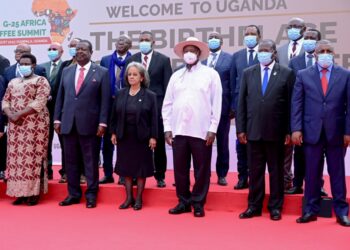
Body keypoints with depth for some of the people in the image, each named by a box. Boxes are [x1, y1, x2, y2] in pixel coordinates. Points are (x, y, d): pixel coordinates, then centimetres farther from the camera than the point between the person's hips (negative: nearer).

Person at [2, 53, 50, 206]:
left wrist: (19, 114, -17)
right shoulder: (13, 82, 18)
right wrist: (10, 114, -8)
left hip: (35, 124, -6)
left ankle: (34, 193, -1)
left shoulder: (40, 81, -1)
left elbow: (39, 102, -13)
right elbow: (5, 100, 13)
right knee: (16, 156, 3)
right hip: (15, 125, 6)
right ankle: (20, 192, 9)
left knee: (33, 156, -6)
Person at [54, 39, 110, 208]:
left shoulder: (101, 72, 1)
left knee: (91, 161, 4)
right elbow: (60, 97, 13)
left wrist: (102, 123, -9)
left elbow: (105, 100, -3)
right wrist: (57, 119, 6)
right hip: (68, 124, 4)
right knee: (70, 161, 9)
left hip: (90, 124, -4)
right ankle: (73, 194, 19)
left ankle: (91, 195, 14)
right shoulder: (66, 71, 13)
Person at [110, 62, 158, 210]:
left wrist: (153, 137, -10)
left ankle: (138, 198, 15)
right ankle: (129, 197, 18)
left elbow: (154, 118, -5)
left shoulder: (150, 96, -3)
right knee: (125, 167, 7)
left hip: (142, 137, -3)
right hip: (124, 136, 3)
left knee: (141, 168, 4)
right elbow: (114, 115, 9)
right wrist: (113, 132, 4)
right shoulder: (120, 94, 6)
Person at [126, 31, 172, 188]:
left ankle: (160, 176, 17)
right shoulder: (131, 60, 8)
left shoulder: (163, 60, 2)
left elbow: (167, 86, 0)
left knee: (159, 143, 6)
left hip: (157, 106, -1)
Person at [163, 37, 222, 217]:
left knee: (201, 169, 3)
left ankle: (198, 203, 15)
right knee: (180, 168, 8)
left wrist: (212, 129, -7)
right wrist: (167, 128, 5)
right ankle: (184, 202, 21)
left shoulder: (210, 74, 2)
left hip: (201, 131, -3)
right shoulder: (176, 76, 12)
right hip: (178, 130, 3)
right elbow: (167, 104, 12)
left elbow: (216, 103, -2)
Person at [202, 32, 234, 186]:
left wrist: (233, 106, -7)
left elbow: (233, 83, -1)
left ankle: (222, 174, 18)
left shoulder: (229, 58, 2)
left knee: (222, 142, 8)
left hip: (223, 106, -1)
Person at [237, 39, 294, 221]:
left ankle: (275, 207, 18)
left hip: (276, 131, -2)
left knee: (276, 170, 8)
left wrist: (289, 131, -4)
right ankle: (254, 206, 18)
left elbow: (290, 104, 0)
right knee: (255, 170, 8)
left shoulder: (286, 73, 2)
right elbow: (242, 102, 8)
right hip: (253, 131, 2)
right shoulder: (248, 73, 8)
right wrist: (240, 129, 2)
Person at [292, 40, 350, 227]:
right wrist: (296, 129, -6)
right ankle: (311, 210, 16)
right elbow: (296, 104, 2)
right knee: (312, 173, 7)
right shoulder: (303, 75, 6)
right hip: (312, 132, 0)